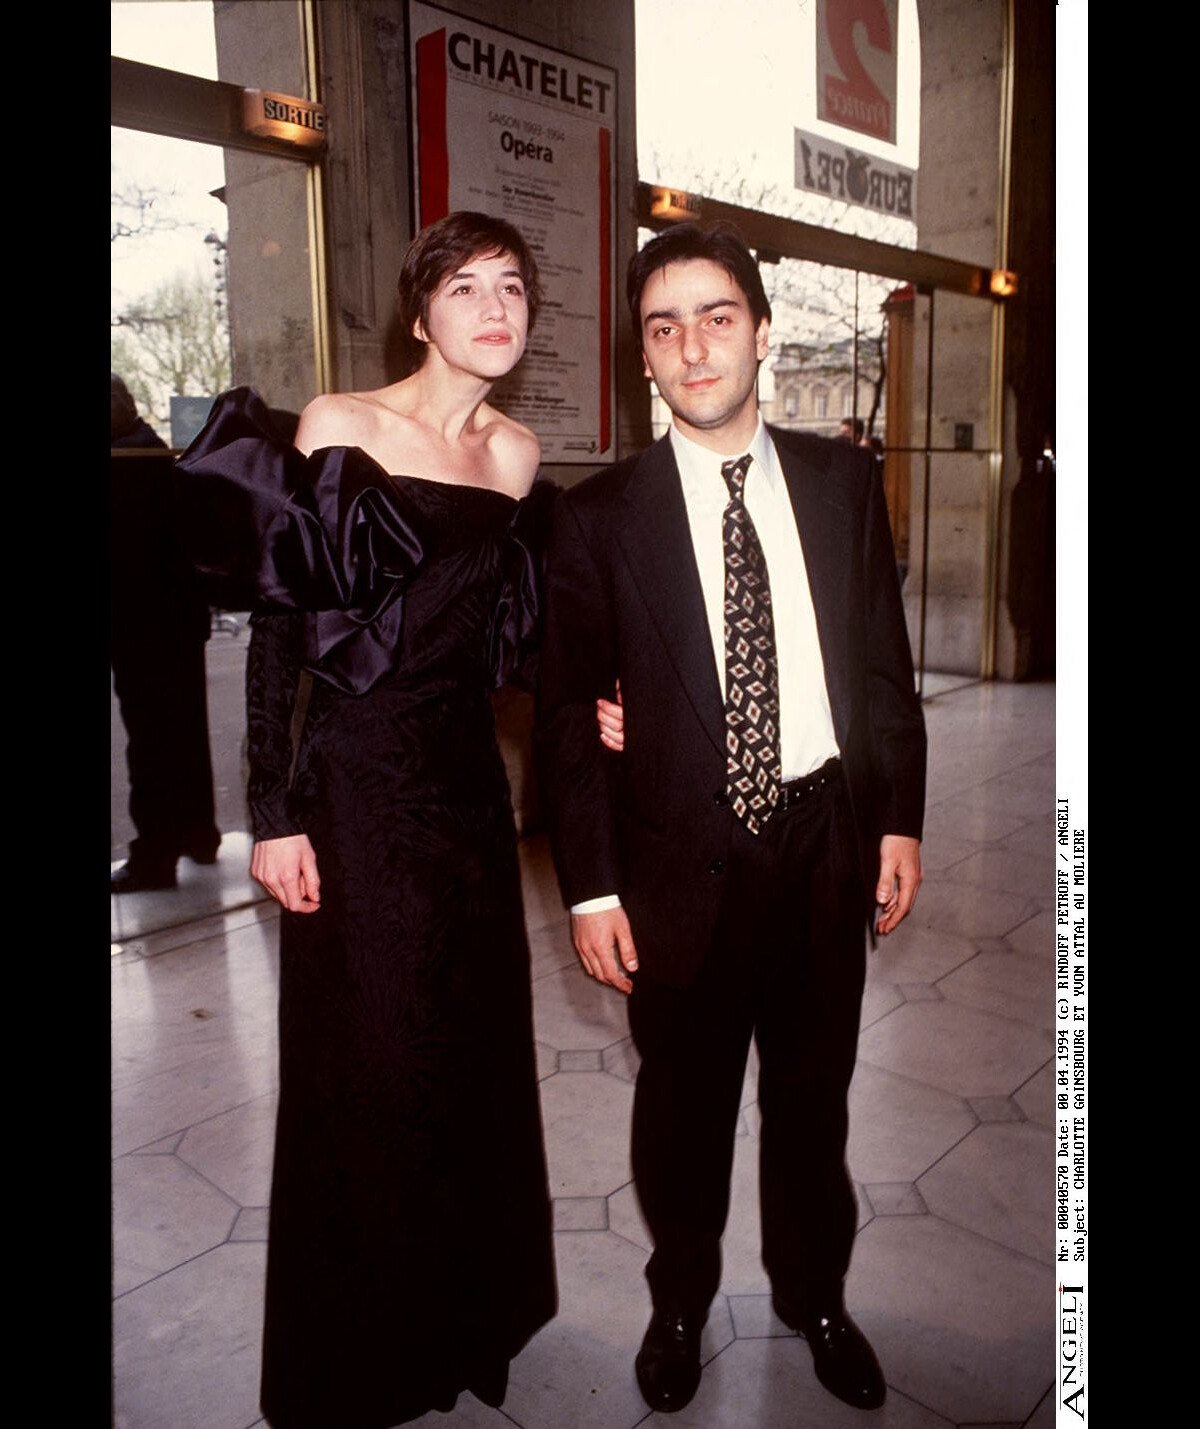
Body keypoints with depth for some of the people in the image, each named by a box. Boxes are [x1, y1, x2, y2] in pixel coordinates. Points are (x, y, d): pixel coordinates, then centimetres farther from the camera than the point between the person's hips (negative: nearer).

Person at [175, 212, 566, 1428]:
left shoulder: (517, 454, 8)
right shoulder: (341, 427, -8)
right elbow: (276, 629, -10)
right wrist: (274, 813, -13)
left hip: (470, 779, 5)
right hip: (358, 780, -5)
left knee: (476, 1050, 15)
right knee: (367, 1068, 7)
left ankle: (470, 1306, 41)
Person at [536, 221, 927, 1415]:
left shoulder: (841, 481, 2)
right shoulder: (600, 516, -7)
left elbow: (884, 661, 7)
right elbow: (565, 711, -6)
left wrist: (899, 817, 4)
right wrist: (592, 884, -8)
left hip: (826, 839, 3)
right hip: (683, 859, -2)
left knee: (813, 1092, 20)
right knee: (683, 1106, 16)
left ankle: (814, 1293, 46)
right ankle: (680, 1303, 44)